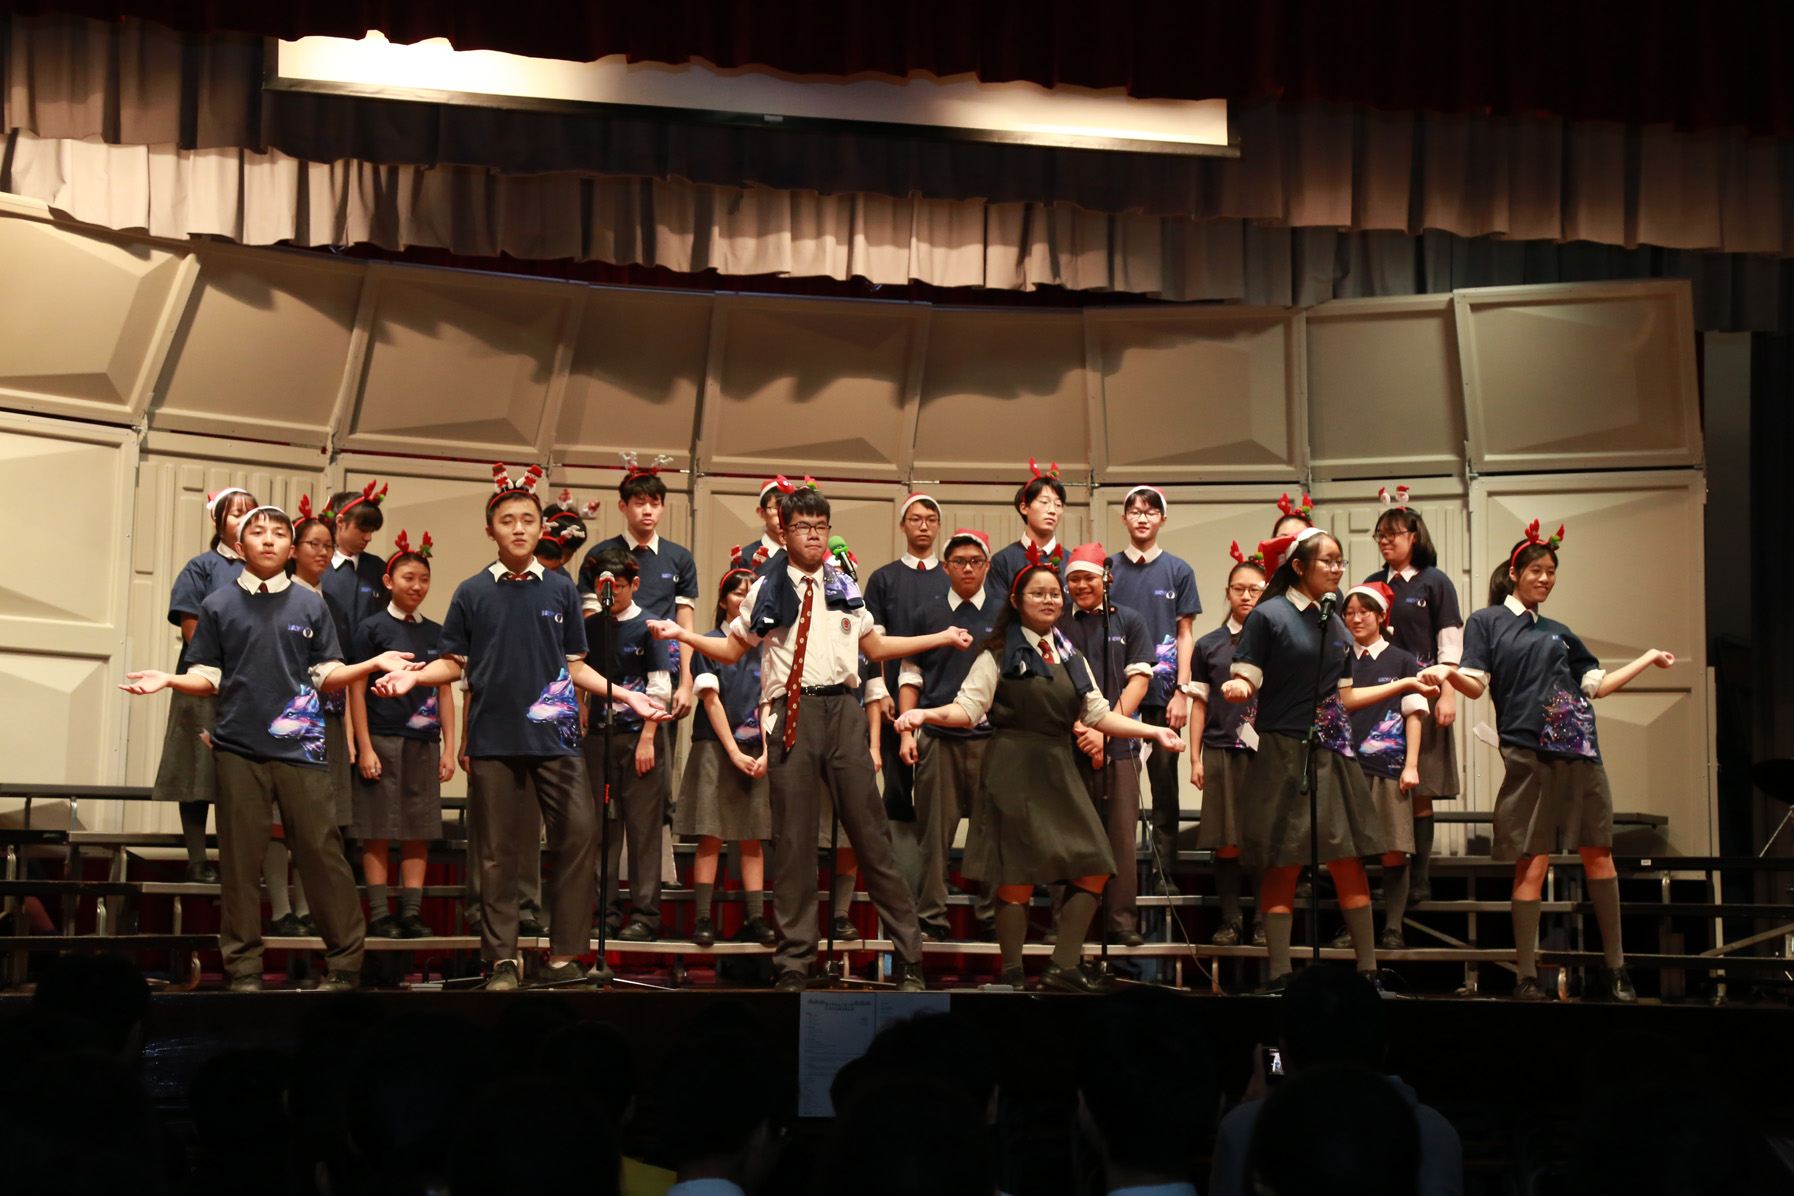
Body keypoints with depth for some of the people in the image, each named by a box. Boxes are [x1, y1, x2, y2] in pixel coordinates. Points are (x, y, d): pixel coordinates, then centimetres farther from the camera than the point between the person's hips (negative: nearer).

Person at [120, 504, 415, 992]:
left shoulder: (310, 605, 8)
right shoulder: (218, 606, 8)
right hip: (238, 748, 0)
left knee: (321, 850, -3)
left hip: (300, 747, 0)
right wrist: (168, 680, -11)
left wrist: (374, 664, -7)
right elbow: (207, 678, 8)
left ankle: (345, 961, 4)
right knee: (240, 858, 2)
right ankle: (243, 966, 8)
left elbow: (327, 675, 7)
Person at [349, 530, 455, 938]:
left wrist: (448, 748, 7)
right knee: (377, 833, -3)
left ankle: (411, 913, 7)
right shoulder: (372, 628, 0)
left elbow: (445, 693, 14)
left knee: (419, 832, 3)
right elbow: (357, 690, -3)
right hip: (383, 740, -4)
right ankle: (378, 915, 1)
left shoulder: (435, 633, 13)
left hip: (424, 744, 4)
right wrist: (365, 747, -10)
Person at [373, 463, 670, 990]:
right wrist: (412, 676, -11)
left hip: (555, 738, 1)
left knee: (580, 837, -8)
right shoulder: (472, 593, 6)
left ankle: (564, 956, 0)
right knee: (498, 854, 3)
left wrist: (626, 694, 3)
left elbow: (575, 666, 13)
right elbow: (453, 664, 7)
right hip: (493, 742, -1)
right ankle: (502, 960, 11)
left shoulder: (561, 589, 9)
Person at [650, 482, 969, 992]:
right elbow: (732, 650, 13)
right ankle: (794, 964, 7)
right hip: (791, 714, -1)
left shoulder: (844, 588, 16)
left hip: (842, 710, 1)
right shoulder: (766, 591, 9)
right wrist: (682, 635, -2)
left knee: (869, 829, 0)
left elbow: (876, 646, 22)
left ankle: (909, 956, 4)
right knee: (792, 838, 0)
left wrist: (942, 638, 19)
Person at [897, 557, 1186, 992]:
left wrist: (1153, 732, 10)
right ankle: (1012, 974, 5)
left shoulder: (1071, 658, 18)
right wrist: (925, 714, -24)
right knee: (1018, 874, -6)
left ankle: (1064, 967, 4)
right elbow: (969, 708, -6)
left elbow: (1098, 714, 16)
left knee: (1094, 870, -2)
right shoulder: (1001, 654, 1)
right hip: (1014, 769, -6)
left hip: (1058, 770, 6)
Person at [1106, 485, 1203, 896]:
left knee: (1164, 784, 3)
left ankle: (1165, 872, 7)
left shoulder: (1178, 571, 7)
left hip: (1162, 692, 0)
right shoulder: (1108, 568, 7)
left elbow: (1185, 634, 6)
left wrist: (1182, 691, -3)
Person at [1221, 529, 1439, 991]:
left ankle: (1368, 969, 8)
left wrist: (1406, 684, 17)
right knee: (1283, 867, -3)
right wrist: (1236, 688, -32)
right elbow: (1245, 681, -9)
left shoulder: (1334, 624, 13)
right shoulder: (1268, 615, -6)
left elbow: (1344, 697, 17)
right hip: (1282, 753, -6)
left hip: (1330, 756, 6)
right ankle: (1279, 976, 2)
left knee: (1349, 862, 3)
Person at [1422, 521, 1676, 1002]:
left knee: (1598, 854, 3)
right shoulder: (1487, 621, 8)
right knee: (1532, 865, -7)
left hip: (1579, 751, 5)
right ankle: (1527, 977, -2)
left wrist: (1646, 660, 19)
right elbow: (1476, 685, -1)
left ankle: (1614, 966, 12)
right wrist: (1449, 673, -22)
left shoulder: (1557, 632, 21)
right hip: (1528, 754, -4)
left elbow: (1596, 684, 21)